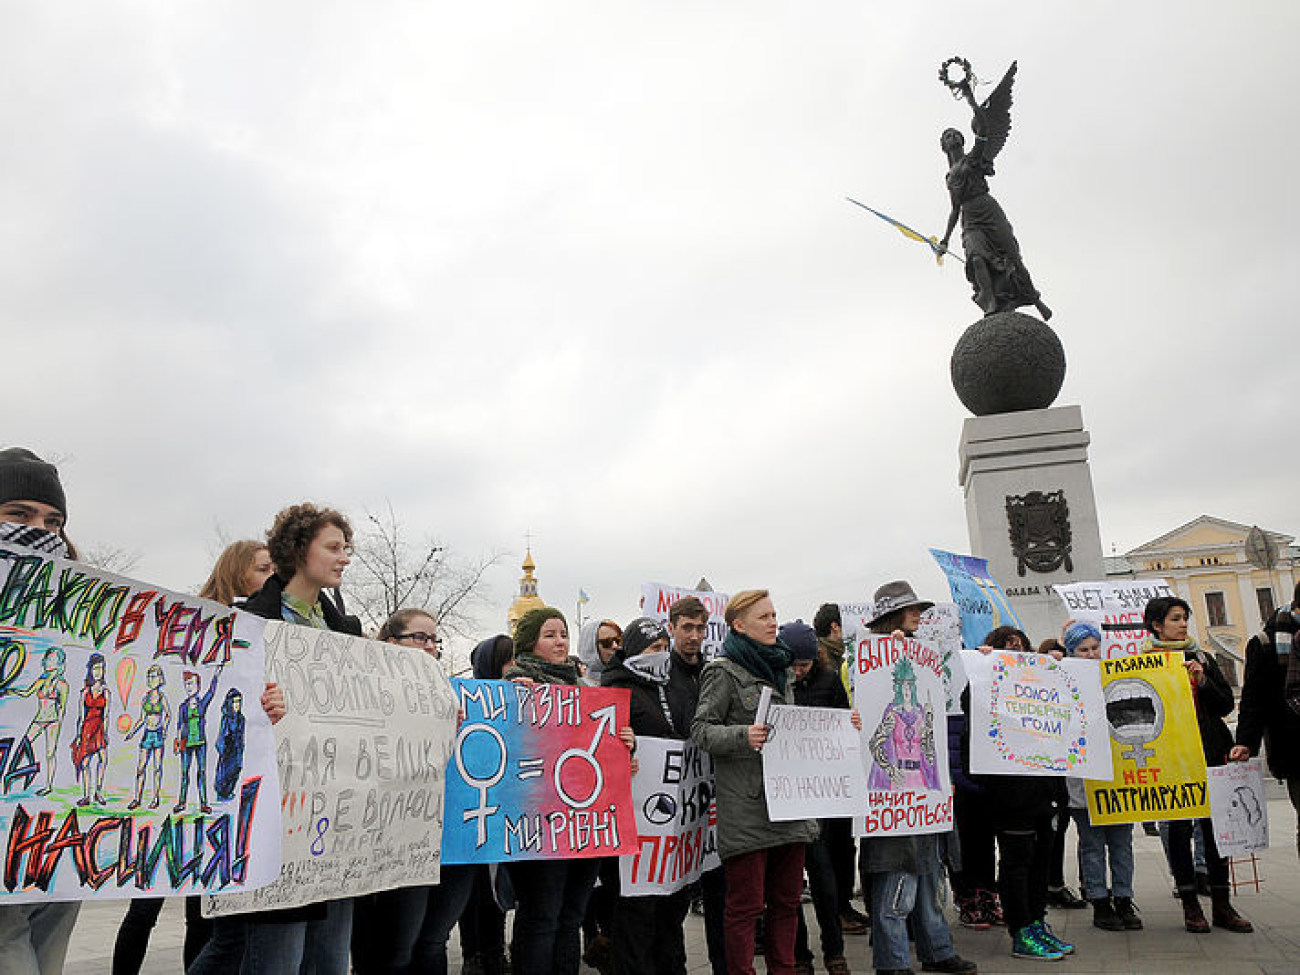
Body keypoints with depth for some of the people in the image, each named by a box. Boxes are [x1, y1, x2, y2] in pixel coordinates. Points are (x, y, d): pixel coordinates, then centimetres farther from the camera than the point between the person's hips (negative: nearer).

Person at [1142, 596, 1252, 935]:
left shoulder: (1202, 658, 12)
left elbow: (1227, 704, 8)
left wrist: (1203, 681, -7)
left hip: (1209, 753, 4)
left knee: (1214, 824, 5)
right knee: (1179, 826, 1)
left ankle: (1221, 904, 14)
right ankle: (1190, 904, 11)